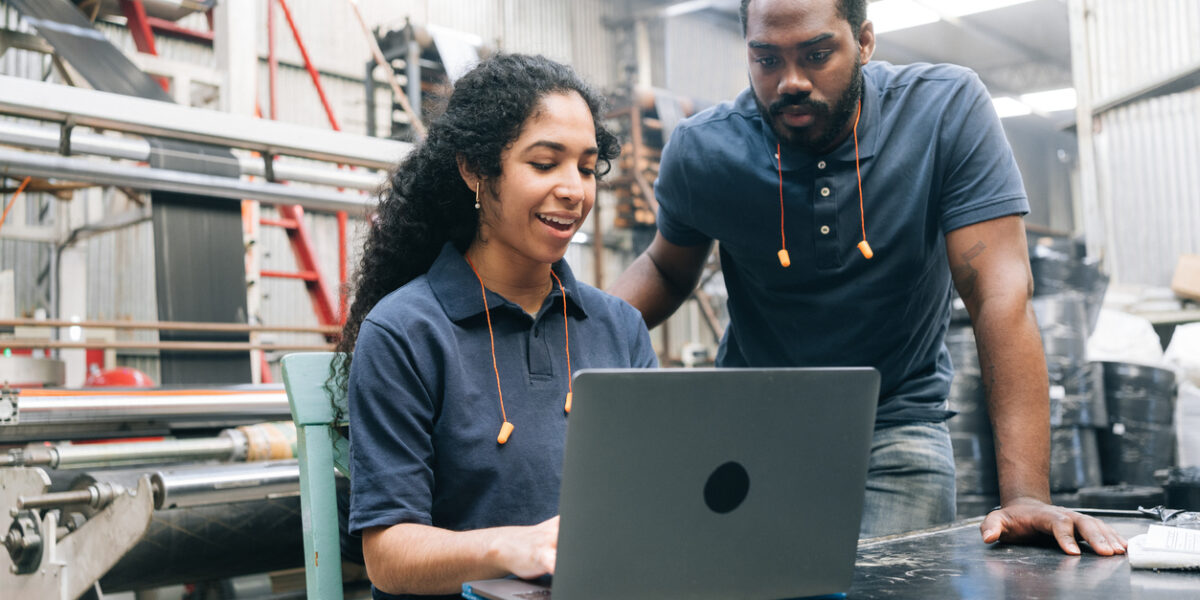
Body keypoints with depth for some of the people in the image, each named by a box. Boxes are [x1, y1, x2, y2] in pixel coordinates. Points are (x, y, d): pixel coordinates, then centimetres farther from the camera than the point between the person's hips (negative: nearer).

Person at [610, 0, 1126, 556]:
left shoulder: (948, 109, -18)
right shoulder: (701, 151, -11)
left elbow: (1000, 294, -22)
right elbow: (666, 269, 8)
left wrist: (1025, 495, -29)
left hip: (897, 424, -1)